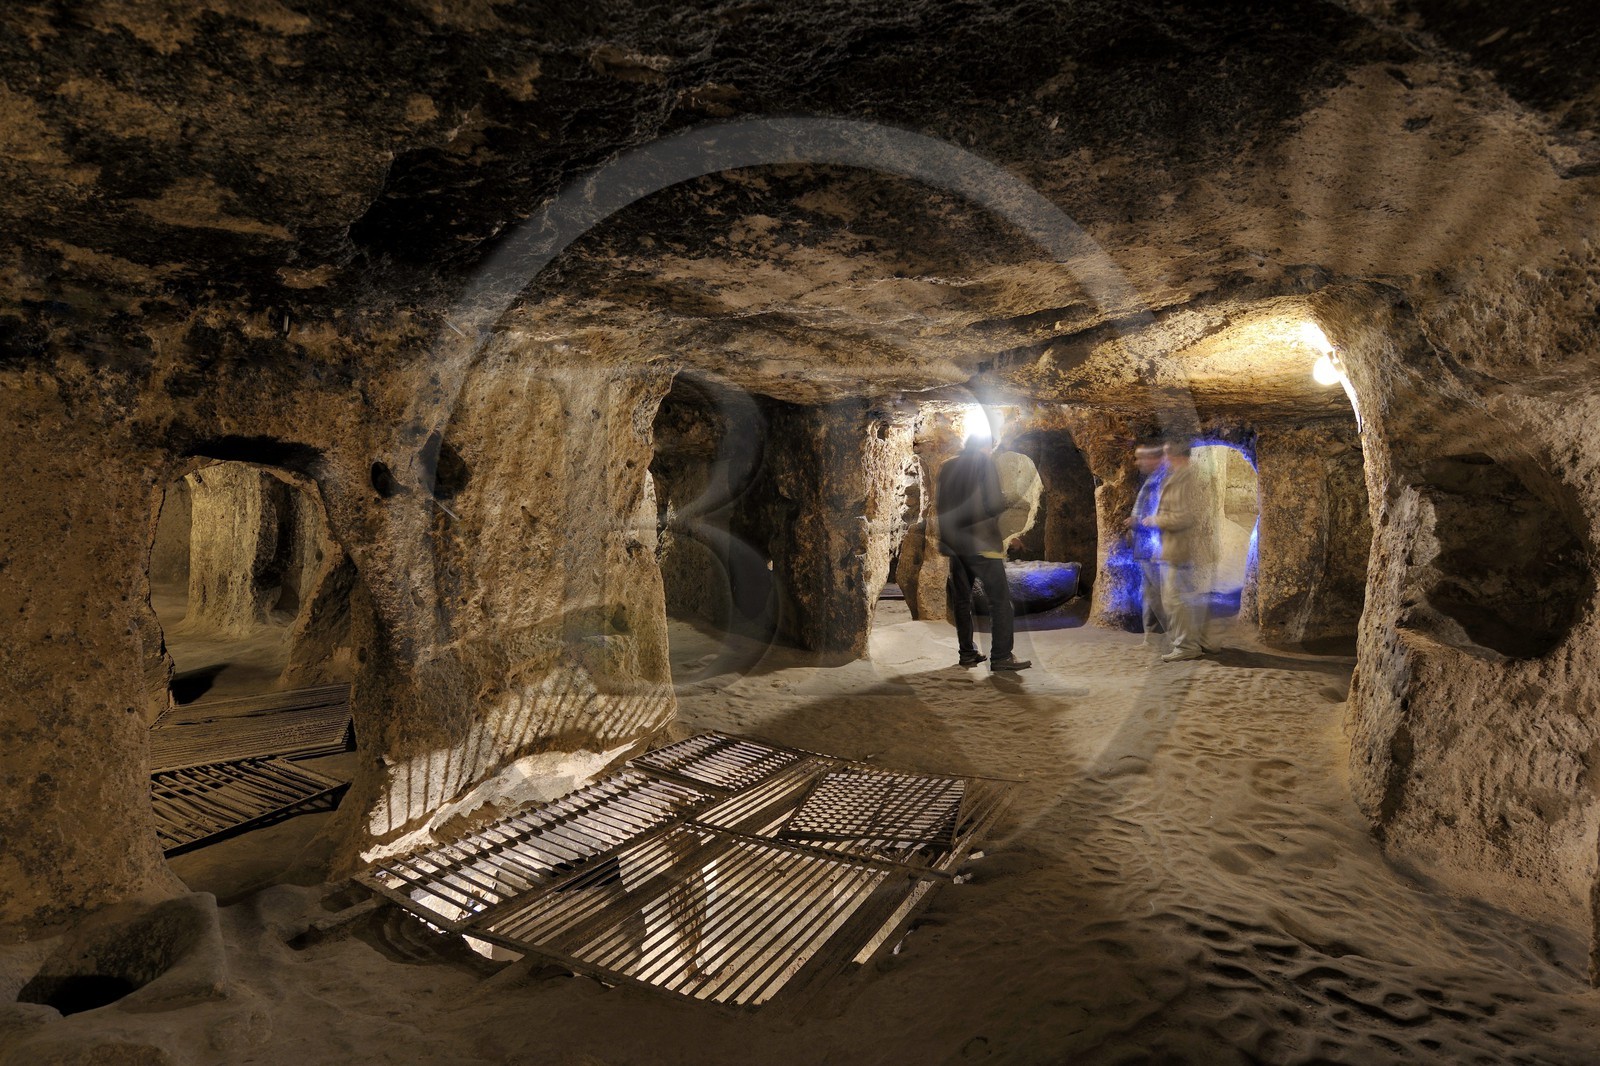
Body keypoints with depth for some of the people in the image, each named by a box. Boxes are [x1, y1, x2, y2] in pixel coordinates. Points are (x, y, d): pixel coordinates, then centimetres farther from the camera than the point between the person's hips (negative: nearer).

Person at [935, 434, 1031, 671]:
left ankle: (967, 652, 16)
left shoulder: (947, 467, 11)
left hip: (953, 543, 6)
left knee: (961, 599, 13)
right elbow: (994, 503, -15)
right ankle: (1001, 656, -5)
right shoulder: (985, 463, -6)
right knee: (1000, 598, -1)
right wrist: (1007, 501, 5)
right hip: (980, 542, -6)